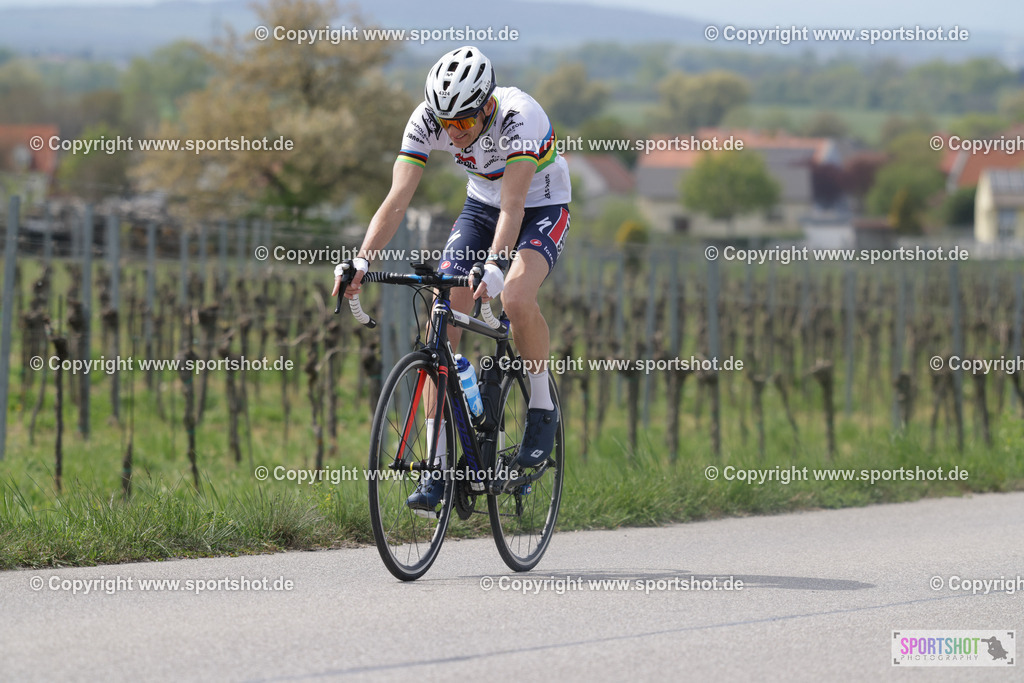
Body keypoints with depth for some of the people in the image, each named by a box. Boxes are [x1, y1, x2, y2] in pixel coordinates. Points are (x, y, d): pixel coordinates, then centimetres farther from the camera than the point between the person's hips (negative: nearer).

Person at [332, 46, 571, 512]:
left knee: (516, 299, -33)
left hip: (542, 208, -4)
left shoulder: (519, 116, -35)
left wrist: (494, 267, -58)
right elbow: (397, 199, -27)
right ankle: (436, 466, -9)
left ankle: (542, 408, -8)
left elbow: (512, 206, -42)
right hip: (481, 205, 4)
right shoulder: (427, 121, -23)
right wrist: (361, 261, -41)